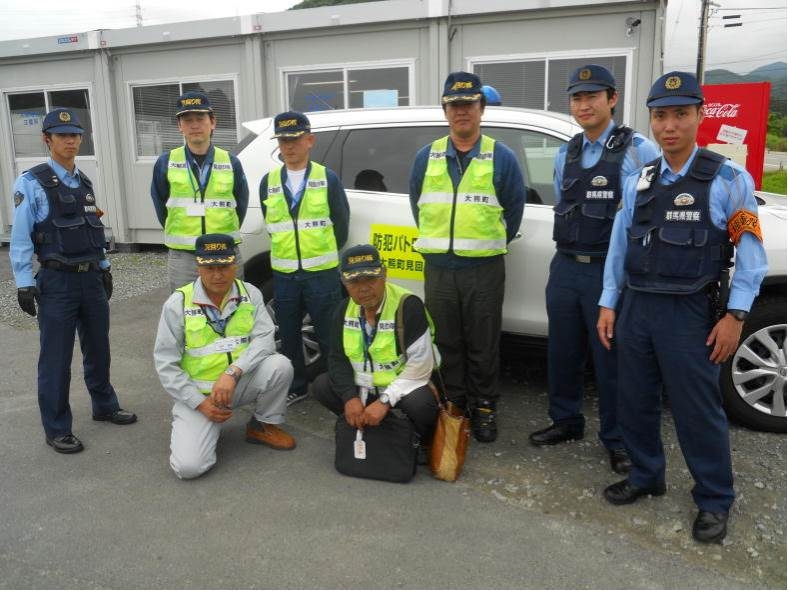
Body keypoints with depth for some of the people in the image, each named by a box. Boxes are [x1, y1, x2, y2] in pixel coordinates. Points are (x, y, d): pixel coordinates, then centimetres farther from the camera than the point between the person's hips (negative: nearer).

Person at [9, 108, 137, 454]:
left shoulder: (84, 182, 11)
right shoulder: (31, 183, -8)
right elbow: (20, 238, -10)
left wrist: (104, 268, 18)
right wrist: (24, 283, -14)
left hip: (92, 277, 6)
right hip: (57, 281, -6)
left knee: (98, 348, 18)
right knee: (56, 358, 1)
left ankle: (104, 406, 36)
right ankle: (57, 429, 13)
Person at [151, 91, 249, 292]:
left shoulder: (231, 162, 1)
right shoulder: (165, 163, -1)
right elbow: (161, 206, 10)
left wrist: (226, 237, 10)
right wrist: (181, 236, 12)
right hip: (182, 258, -1)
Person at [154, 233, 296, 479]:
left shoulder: (250, 294, -5)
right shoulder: (178, 303, -11)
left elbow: (264, 339, -15)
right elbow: (165, 364, -9)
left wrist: (232, 372, -31)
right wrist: (200, 403, -15)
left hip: (242, 383, 2)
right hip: (198, 391, -2)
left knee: (280, 365, -27)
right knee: (189, 466, -21)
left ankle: (263, 425, 1)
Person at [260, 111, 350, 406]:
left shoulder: (328, 178, -3)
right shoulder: (269, 182, 5)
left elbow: (341, 222, 3)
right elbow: (270, 224, 14)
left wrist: (324, 253, 9)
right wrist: (288, 250, 11)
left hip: (322, 272, -3)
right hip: (283, 273, 3)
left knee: (329, 334, 3)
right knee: (288, 334, 12)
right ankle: (295, 387, 27)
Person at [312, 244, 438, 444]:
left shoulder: (408, 305, -22)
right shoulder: (345, 309, -2)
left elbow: (420, 364, -24)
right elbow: (337, 358, 0)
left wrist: (385, 401, -28)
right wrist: (350, 397, -17)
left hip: (403, 386, -5)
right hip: (363, 388, 6)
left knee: (419, 405, -34)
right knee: (321, 386, -9)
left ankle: (421, 441, -1)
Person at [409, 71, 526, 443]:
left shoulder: (502, 157, 0)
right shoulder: (426, 157, 7)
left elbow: (514, 209, 6)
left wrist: (488, 244, 9)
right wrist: (438, 243, 13)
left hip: (484, 269, -2)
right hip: (438, 267, 3)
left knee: (483, 344, 5)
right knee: (446, 342, 11)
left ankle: (484, 407, 20)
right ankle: (453, 403, 25)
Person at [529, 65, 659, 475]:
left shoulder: (639, 151, -7)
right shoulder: (565, 154, 11)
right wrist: (569, 247, 15)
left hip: (612, 271, -5)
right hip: (565, 268, 6)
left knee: (612, 359, 4)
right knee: (562, 352, 14)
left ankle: (617, 440, 21)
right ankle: (566, 421, 33)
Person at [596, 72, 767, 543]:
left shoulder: (729, 180, -5)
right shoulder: (638, 182, 8)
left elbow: (750, 252, -5)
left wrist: (735, 314, -9)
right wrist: (609, 304, 9)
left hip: (689, 313, -5)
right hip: (636, 308, 5)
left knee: (698, 411, 4)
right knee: (635, 402, 14)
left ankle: (714, 501, 24)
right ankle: (646, 476, 35)